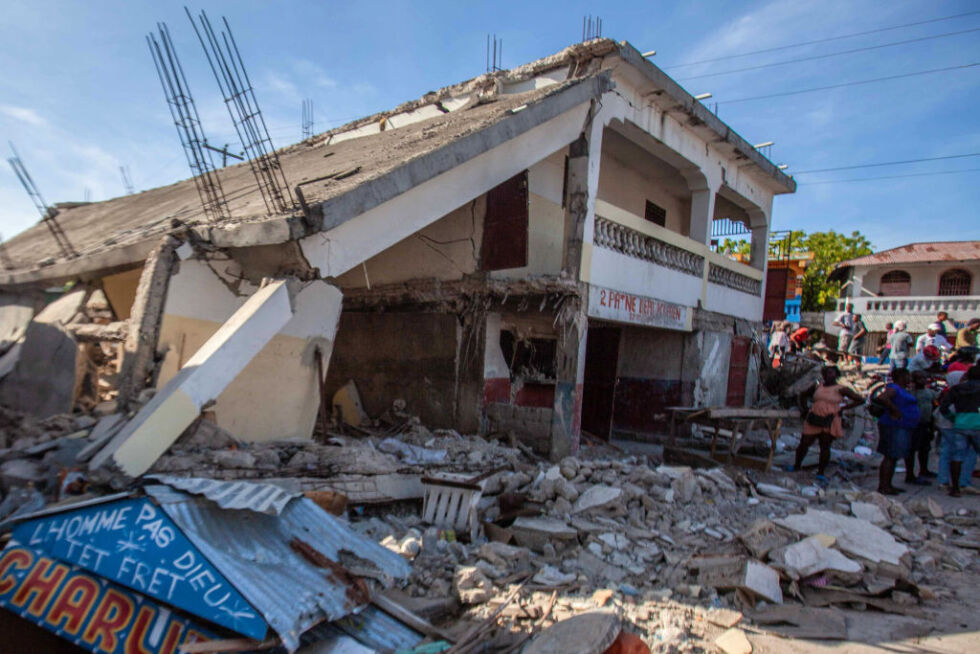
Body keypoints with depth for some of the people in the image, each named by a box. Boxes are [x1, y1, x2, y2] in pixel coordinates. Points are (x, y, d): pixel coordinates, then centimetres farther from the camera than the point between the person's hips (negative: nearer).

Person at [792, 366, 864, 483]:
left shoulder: (841, 389, -1)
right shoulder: (817, 387, 11)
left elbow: (860, 400, -3)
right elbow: (803, 395, 27)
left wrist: (843, 408, -7)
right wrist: (803, 408, 13)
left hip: (830, 422, -3)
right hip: (813, 421, 3)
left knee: (825, 447, -2)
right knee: (804, 444, 4)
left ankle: (821, 473, 7)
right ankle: (797, 465, 21)